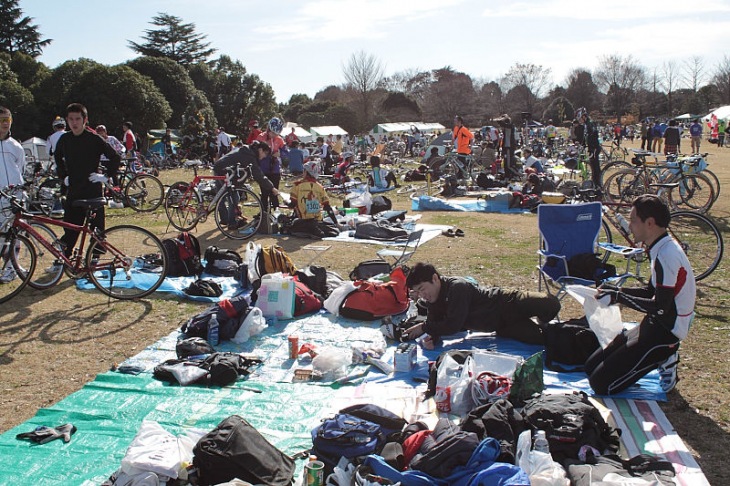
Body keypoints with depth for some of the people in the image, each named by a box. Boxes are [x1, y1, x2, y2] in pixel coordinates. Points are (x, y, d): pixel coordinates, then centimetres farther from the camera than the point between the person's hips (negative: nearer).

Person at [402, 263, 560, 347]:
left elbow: (453, 325, -34)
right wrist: (431, 338, -23)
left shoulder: (457, 287, -31)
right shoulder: (432, 300, -5)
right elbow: (435, 323, 1)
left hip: (508, 303, -6)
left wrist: (424, 327, -27)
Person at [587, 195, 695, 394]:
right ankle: (663, 356, 10)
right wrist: (614, 291, 1)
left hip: (665, 332, -9)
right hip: (656, 326, 10)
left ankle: (663, 359, 0)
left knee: (600, 384, -12)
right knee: (591, 367, 11)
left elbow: (660, 307, -25)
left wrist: (618, 297, -17)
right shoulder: (662, 249, 6)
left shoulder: (666, 256, -25)